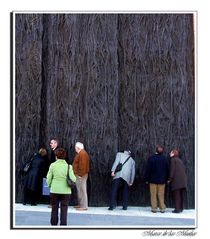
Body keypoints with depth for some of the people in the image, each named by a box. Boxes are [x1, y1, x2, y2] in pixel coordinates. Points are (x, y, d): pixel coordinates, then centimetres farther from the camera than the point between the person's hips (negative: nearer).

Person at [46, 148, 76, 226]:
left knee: (54, 210, 14)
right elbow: (73, 179, -10)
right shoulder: (68, 166, -6)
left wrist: (49, 186, 19)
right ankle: (63, 224, 5)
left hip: (54, 190, 1)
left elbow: (49, 178, 0)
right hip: (65, 191, -1)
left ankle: (53, 224, 20)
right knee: (64, 210, 6)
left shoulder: (52, 165, -4)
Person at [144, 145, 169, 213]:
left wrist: (147, 179, 1)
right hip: (162, 180, 2)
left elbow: (148, 169, -7)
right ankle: (162, 208, 9)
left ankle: (154, 208, 4)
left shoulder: (151, 158, -8)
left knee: (153, 195, 4)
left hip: (153, 180, -2)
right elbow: (167, 170, 6)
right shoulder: (165, 159, 0)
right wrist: (166, 179, 16)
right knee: (161, 195, 8)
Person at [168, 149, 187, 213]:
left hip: (176, 179, -8)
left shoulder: (173, 160, -4)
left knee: (176, 194, -5)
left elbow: (172, 170, -11)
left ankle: (177, 209, -8)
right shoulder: (180, 160, 20)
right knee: (180, 195, 12)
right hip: (183, 180, 8)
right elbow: (184, 169, 18)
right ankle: (180, 208, 15)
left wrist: (170, 179, -9)